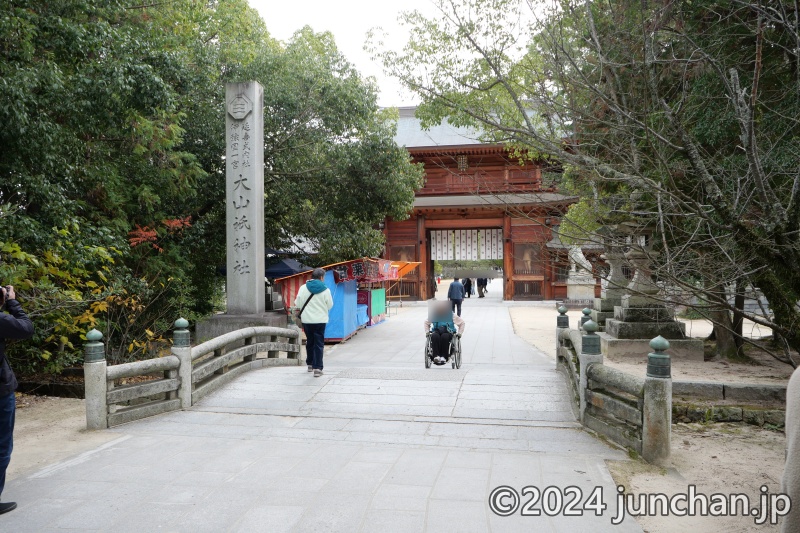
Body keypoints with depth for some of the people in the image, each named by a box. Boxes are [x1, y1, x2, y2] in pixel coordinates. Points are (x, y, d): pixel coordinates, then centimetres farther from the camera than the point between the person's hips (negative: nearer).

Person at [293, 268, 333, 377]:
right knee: (319, 344, 2)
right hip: (320, 320, -3)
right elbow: (330, 305, 0)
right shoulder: (325, 290, -8)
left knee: (310, 342, 19)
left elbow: (298, 304, 1)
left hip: (306, 320, 3)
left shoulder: (303, 288, -4)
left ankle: (310, 364, 30)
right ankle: (317, 368, -4)